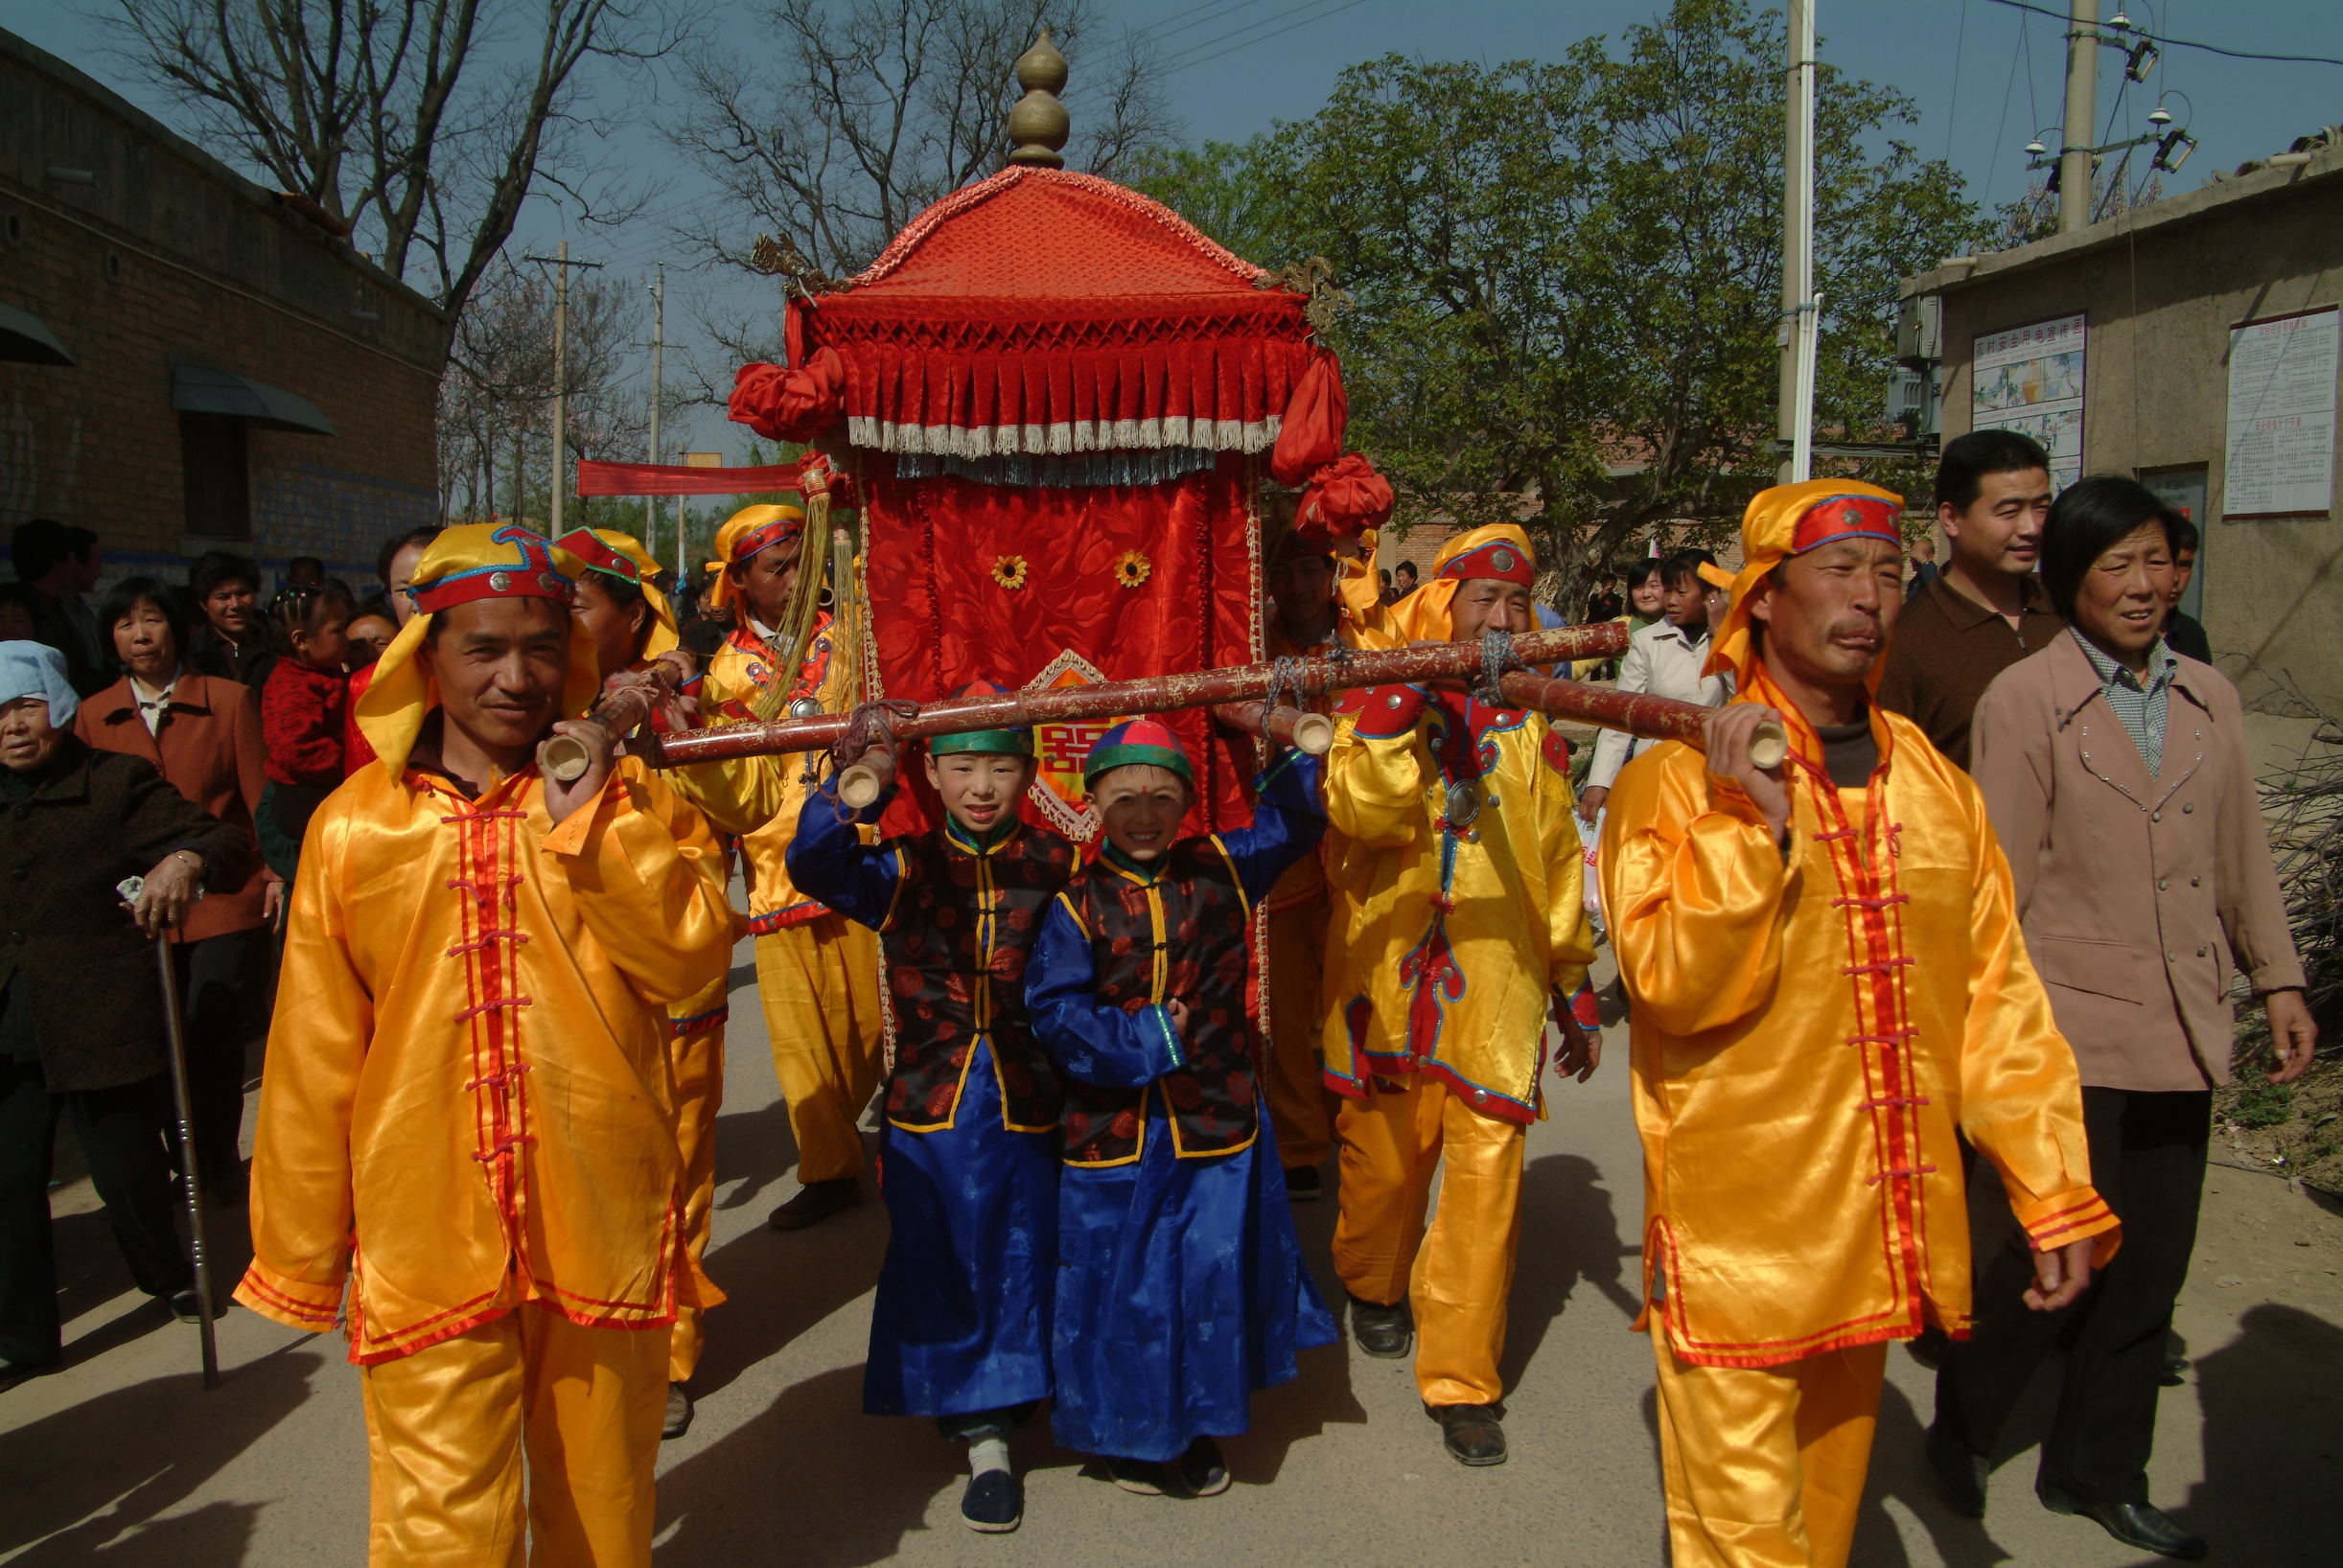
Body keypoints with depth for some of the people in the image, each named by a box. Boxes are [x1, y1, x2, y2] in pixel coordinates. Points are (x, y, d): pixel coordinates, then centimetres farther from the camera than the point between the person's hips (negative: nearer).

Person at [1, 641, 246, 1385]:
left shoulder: (116, 784, -6)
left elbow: (223, 840, -12)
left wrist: (188, 858, -33)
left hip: (103, 1026, -4)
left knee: (128, 1173, 8)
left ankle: (168, 1276, 37)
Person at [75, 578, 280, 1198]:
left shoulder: (228, 700, 2)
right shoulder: (94, 716, 8)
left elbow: (259, 793, 3)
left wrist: (277, 871, -4)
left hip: (226, 898, -2)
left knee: (215, 1039, -2)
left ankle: (222, 1160, 19)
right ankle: (187, 1162, 24)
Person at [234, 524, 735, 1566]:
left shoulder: (627, 796, 0)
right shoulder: (354, 825, -1)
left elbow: (691, 957, -12)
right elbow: (313, 1056, 4)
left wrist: (591, 817, -19)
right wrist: (297, 1257, 9)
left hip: (601, 1226, 1)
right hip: (425, 1237, 0)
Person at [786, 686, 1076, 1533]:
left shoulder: (1056, 863, -2)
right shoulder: (905, 867, -3)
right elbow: (817, 867, -20)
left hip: (1026, 1106, 0)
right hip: (928, 1109, 1)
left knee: (1020, 1262, 10)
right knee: (940, 1266, 9)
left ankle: (1005, 1397, 34)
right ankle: (983, 1438, 26)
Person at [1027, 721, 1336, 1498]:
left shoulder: (1221, 870, 1)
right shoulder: (1077, 903, -9)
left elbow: (1289, 821, 6)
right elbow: (1055, 1014, -16)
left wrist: (1295, 747, -9)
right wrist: (1145, 1038, -17)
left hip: (1215, 1127, 3)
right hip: (1113, 1134, -3)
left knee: (1211, 1274, 14)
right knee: (1122, 1284, 9)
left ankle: (1194, 1425, 36)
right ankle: (1129, 1432, 31)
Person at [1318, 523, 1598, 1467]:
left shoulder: (1530, 725, 12)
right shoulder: (1376, 702, 4)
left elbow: (1557, 860, 18)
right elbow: (1362, 811, -15)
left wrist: (1571, 987, 18)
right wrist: (1398, 702, -21)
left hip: (1497, 983, 2)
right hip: (1387, 973, -1)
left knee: (1486, 1172, -3)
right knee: (1384, 1150, 10)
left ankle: (1460, 1378, 8)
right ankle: (1374, 1285, 41)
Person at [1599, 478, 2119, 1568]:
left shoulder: (1935, 785, 6)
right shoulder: (1673, 781, -9)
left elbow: (1998, 1001, 8)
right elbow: (1676, 987, -18)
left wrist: (2058, 1192, 6)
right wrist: (1752, 823, -26)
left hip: (1879, 1233, 5)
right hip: (1735, 1237, -5)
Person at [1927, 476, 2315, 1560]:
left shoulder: (2208, 698, 9)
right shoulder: (2024, 699, -7)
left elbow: (2242, 852, 15)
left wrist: (2278, 979, 12)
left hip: (2180, 1031, 6)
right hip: (2069, 1032, -5)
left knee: (2150, 1266, 14)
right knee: (2042, 1257, 2)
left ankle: (2095, 1471, 31)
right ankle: (1962, 1428, 27)